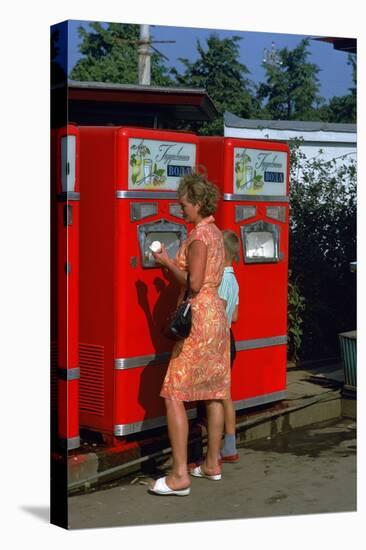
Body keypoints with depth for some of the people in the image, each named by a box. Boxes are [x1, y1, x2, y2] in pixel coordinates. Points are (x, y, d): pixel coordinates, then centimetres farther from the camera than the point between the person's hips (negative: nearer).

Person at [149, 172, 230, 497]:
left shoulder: (199, 234, -14)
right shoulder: (216, 233, 14)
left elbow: (193, 283, -20)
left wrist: (168, 263, -8)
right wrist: (171, 263, 15)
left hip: (198, 317, -10)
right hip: (217, 313, 10)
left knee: (174, 393, -8)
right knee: (214, 391, 13)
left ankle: (180, 476, -10)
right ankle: (212, 464, 21)